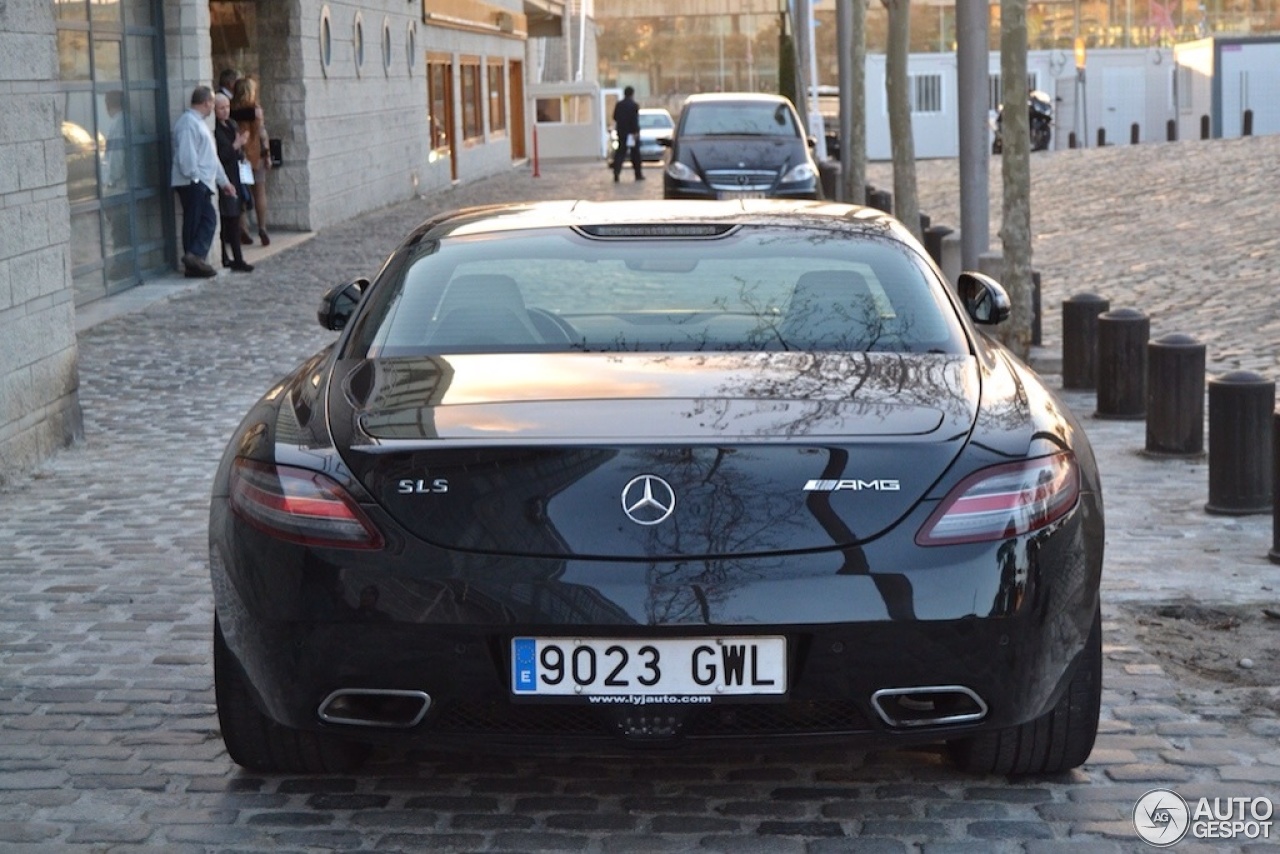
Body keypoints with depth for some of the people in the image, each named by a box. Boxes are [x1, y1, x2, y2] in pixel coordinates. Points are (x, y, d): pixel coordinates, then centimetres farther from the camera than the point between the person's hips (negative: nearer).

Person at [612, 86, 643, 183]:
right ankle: (638, 174, 13)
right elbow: (635, 120, -18)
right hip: (632, 132, -4)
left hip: (621, 131, 4)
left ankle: (616, 172, -17)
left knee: (620, 152, 2)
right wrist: (635, 132, -18)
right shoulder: (634, 105, -11)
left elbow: (615, 118, 11)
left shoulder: (618, 105, 5)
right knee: (635, 153, 7)